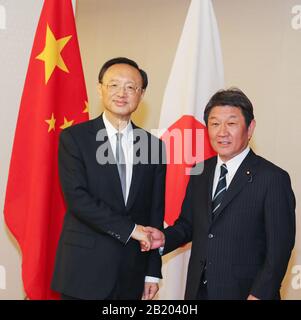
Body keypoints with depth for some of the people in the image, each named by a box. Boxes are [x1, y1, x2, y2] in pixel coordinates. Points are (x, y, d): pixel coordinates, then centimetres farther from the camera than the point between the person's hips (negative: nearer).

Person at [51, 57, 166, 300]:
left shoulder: (154, 145, 6)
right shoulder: (74, 138, -3)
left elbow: (156, 212, 8)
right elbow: (76, 197, -14)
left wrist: (153, 271, 7)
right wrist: (129, 229, -16)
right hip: (84, 271, -3)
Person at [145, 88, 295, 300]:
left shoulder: (273, 178, -11)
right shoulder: (200, 173, 6)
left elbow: (279, 248, -12)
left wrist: (259, 295, -18)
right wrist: (164, 238, -5)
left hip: (243, 291, -5)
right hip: (198, 289, 5)